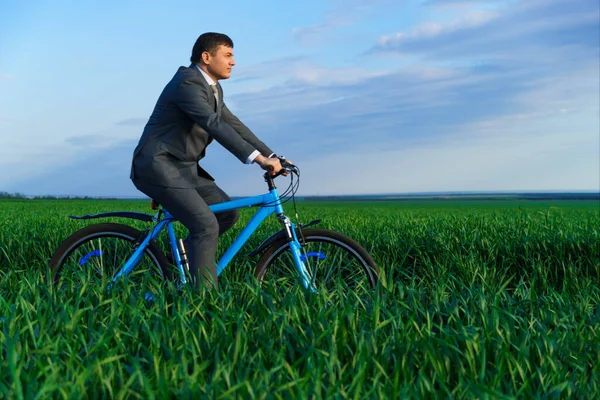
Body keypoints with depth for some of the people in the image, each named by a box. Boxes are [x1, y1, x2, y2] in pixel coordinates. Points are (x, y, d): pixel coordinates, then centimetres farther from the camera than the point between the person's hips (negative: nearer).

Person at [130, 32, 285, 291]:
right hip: (159, 166, -10)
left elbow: (234, 125, 13)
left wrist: (271, 156, 3)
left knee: (228, 213, 5)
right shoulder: (188, 83, -18)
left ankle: (185, 252, 19)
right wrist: (257, 158, -38)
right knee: (207, 226, -18)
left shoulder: (214, 89, 13)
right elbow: (214, 124, -31)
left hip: (184, 168, 10)